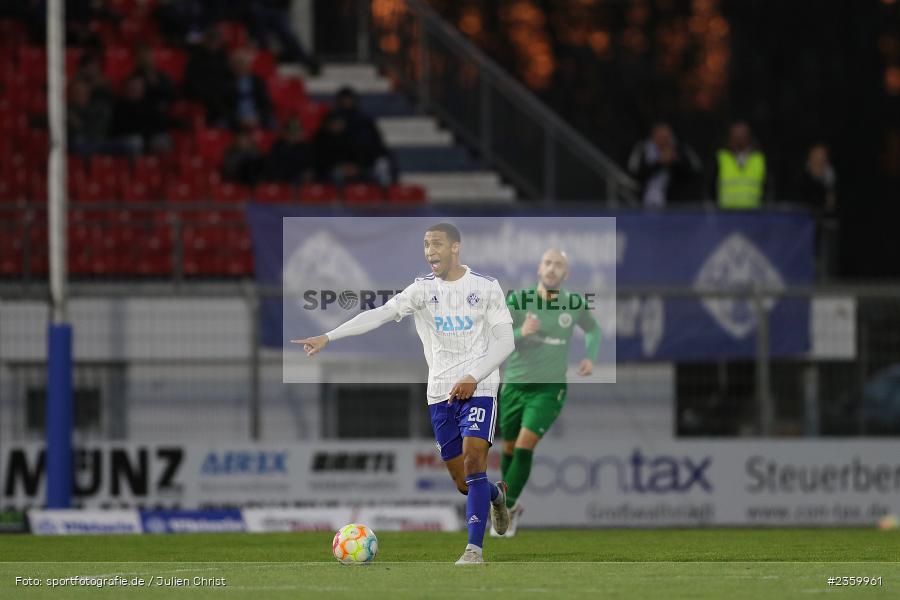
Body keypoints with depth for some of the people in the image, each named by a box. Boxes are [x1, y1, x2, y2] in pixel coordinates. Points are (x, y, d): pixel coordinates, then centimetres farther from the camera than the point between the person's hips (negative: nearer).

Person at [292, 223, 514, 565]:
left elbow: (504, 342, -3)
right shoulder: (423, 289, 3)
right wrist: (328, 337, -22)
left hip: (478, 389, -3)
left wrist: (473, 378, -17)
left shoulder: (486, 288, -1)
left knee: (473, 462, -22)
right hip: (440, 393, 3)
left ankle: (474, 549, -20)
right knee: (463, 483, 5)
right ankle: (497, 494, 41)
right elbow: (379, 315, -9)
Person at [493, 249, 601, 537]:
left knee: (524, 447, -16)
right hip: (515, 385, 1)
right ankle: (511, 505, 34)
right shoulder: (518, 299, -8)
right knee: (509, 449, 12)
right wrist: (521, 333, -32)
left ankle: (505, 509, -5)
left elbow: (592, 329, 20)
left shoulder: (575, 304, -2)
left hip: (549, 388, -1)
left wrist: (589, 356, 3)